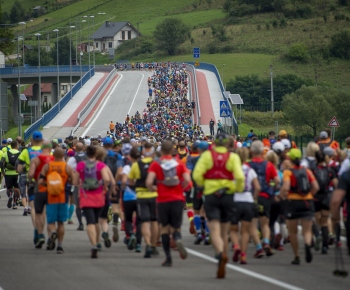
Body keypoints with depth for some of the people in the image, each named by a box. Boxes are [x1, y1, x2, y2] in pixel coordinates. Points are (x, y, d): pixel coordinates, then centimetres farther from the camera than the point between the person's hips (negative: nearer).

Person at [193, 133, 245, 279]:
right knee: (224, 232, 14)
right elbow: (239, 176, -12)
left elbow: (197, 175, -9)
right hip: (228, 195, 2)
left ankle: (221, 253, -38)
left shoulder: (207, 155, 0)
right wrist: (238, 189, 6)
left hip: (211, 195, -2)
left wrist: (203, 185, 10)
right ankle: (221, 267, 19)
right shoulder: (233, 157, 1)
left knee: (215, 232, -8)